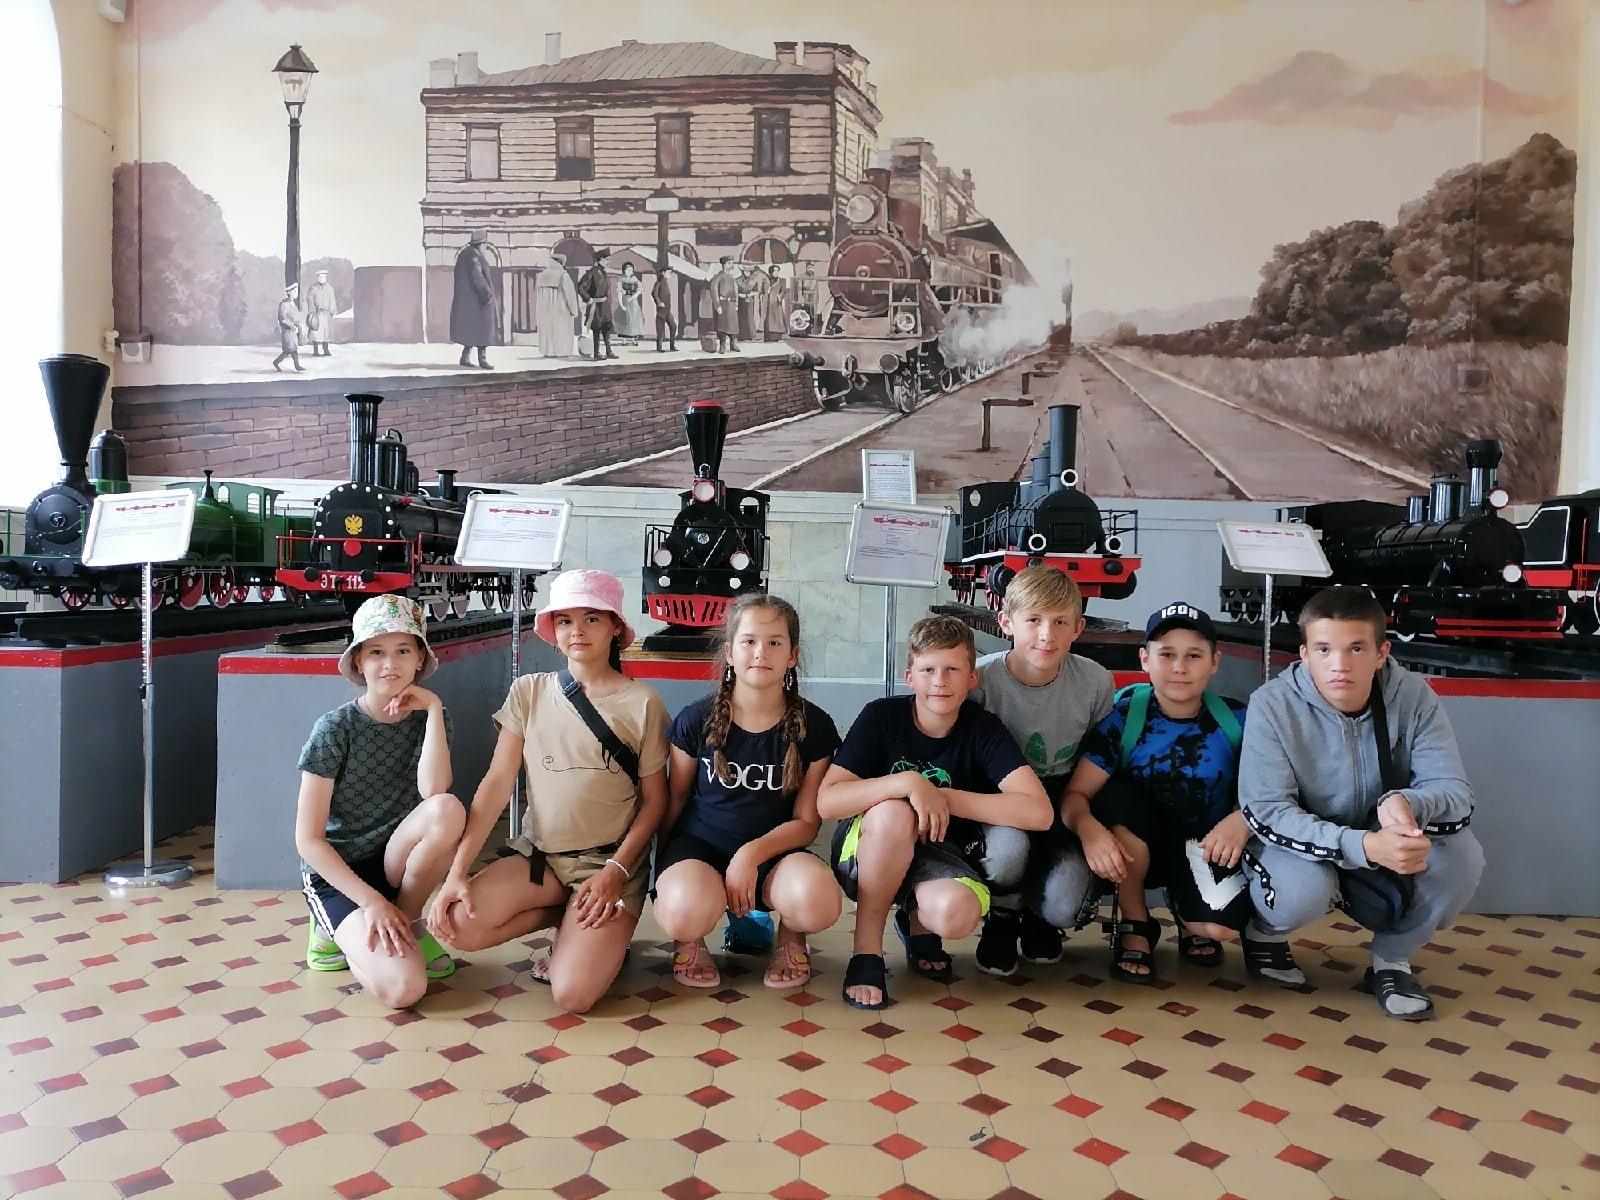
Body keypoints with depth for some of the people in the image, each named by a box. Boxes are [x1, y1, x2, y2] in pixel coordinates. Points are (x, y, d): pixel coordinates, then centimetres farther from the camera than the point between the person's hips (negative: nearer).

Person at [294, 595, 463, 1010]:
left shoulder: (428, 719, -2)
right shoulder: (334, 729, -12)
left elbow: (433, 790, -23)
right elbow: (308, 839, -12)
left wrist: (433, 708, -21)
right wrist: (372, 901, -20)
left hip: (395, 863, 4)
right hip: (335, 872, -3)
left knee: (448, 810, -30)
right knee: (402, 987, -27)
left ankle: (406, 921, -6)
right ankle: (339, 927, 6)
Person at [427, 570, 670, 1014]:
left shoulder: (642, 703, -5)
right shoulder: (529, 692, 3)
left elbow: (654, 799, -1)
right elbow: (497, 782, -2)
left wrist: (615, 871, -13)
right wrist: (457, 871, -11)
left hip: (609, 861, -4)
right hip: (538, 854, 4)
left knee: (573, 993, -24)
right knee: (456, 924, -23)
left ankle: (605, 934, 12)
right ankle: (575, 922, 4)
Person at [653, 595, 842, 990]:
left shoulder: (814, 727, -4)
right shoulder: (697, 720, -4)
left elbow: (806, 821, -4)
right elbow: (676, 798, 8)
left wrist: (752, 854, -20)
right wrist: (663, 863, 1)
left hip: (772, 852, 1)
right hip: (699, 845, 0)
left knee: (818, 902, -34)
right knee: (685, 913, -37)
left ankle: (790, 935, 6)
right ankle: (689, 938, 4)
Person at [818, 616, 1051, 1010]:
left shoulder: (984, 729, -10)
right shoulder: (881, 716, -12)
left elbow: (1038, 812, -22)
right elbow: (826, 802, -21)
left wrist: (944, 797, -23)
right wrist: (908, 783, -33)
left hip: (939, 852, 1)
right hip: (868, 854, 0)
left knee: (956, 913, -34)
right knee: (893, 813, -35)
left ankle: (916, 921, 6)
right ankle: (867, 947, -14)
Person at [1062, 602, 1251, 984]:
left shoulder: (1236, 720, -8)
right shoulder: (1122, 716, -12)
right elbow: (1075, 794, -17)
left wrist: (1243, 819, -28)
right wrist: (1088, 828, -39)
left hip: (1206, 849, 1)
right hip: (1133, 851, 0)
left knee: (1222, 924, -28)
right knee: (1119, 795, -32)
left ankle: (1187, 917, 14)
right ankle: (1135, 927, -9)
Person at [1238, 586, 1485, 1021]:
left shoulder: (1413, 696, -14)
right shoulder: (1273, 704, -22)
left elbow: (1455, 792, -17)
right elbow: (1266, 811, -26)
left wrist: (1406, 802, -42)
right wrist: (1364, 846, -42)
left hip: (1383, 844, 3)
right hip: (1299, 847, -3)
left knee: (1462, 854, -24)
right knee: (1303, 887, -35)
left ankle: (1391, 958, 3)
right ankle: (1265, 933, 4)